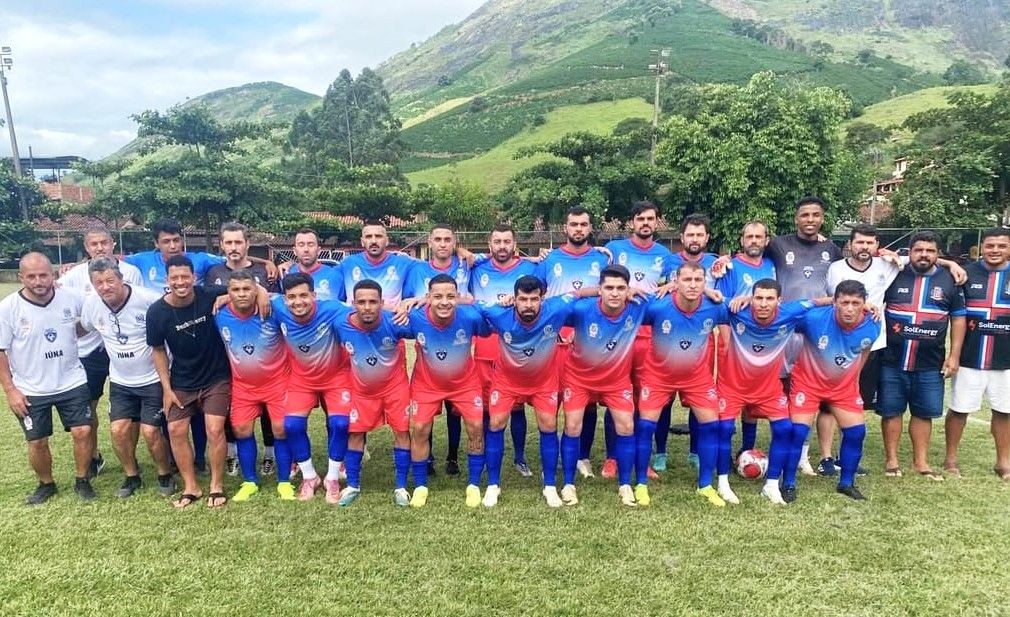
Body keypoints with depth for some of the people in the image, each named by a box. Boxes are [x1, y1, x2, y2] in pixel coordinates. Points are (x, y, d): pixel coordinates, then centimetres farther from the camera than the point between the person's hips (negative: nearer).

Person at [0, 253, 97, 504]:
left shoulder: (71, 298, -9)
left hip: (72, 382, 1)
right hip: (30, 390, 0)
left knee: (83, 431, -4)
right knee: (37, 442, 9)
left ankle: (82, 480, 17)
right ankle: (46, 484, 32)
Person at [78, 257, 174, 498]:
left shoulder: (149, 299, -22)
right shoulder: (91, 303, -6)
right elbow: (82, 328, 19)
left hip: (153, 379, -4)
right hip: (120, 381, 5)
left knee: (150, 432, -7)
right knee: (119, 430, -3)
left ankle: (165, 475, 18)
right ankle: (132, 476, 22)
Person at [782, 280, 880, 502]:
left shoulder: (872, 327, -17)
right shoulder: (814, 318, -32)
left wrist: (854, 379, 14)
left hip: (844, 386, 4)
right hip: (808, 382, -4)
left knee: (856, 431, 3)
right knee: (798, 431, -12)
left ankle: (846, 483, 25)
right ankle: (788, 484, 5)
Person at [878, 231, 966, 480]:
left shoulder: (949, 280, 4)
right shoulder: (894, 275, 0)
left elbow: (958, 318, 8)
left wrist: (954, 355, 2)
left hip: (930, 364, 1)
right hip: (892, 361, -1)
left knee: (924, 413, 9)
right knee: (891, 411, 6)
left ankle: (920, 461, 23)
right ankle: (891, 459, 19)